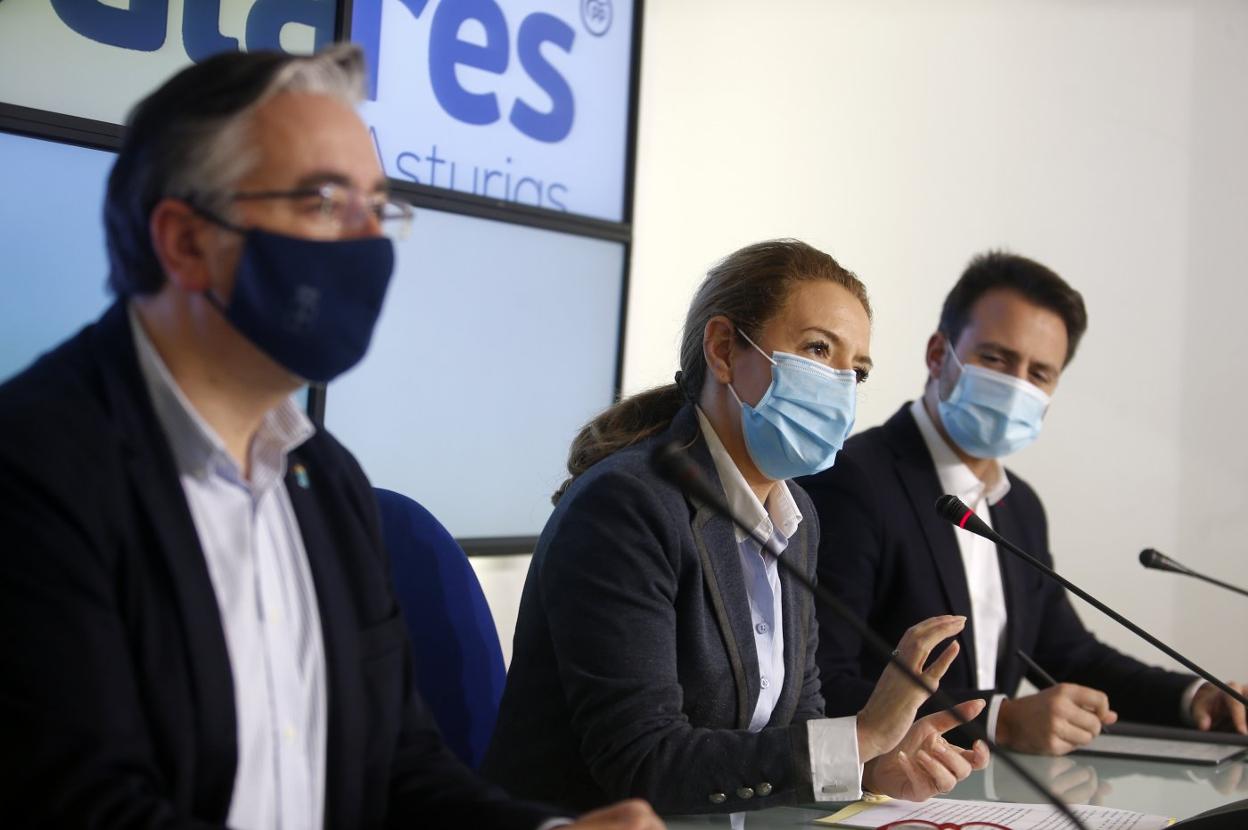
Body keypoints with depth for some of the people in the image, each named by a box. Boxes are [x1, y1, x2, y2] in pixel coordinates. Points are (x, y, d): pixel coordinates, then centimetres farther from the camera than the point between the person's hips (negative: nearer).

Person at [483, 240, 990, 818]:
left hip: (713, 823, 7)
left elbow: (797, 715, 11)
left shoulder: (795, 519, 9)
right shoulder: (623, 506, -16)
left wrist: (870, 763, -9)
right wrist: (860, 736, -19)